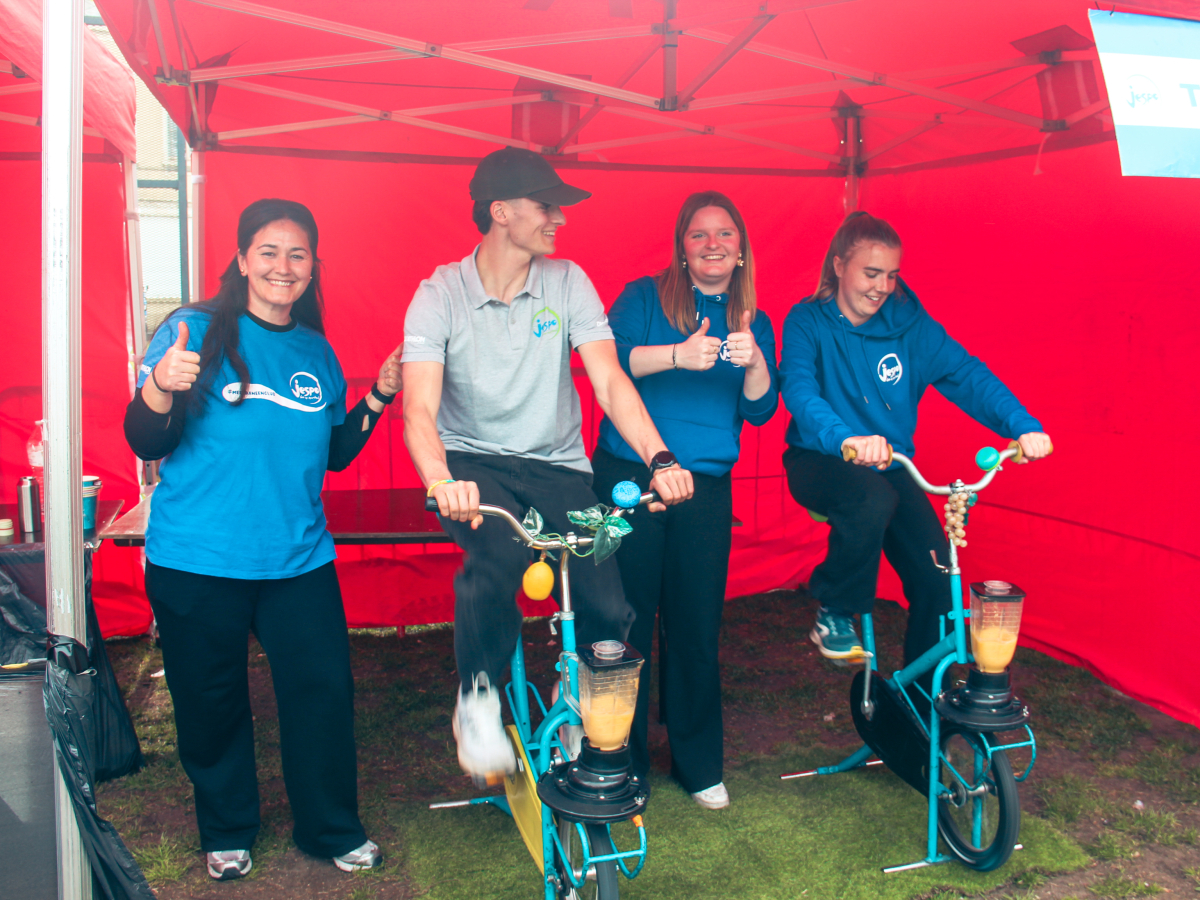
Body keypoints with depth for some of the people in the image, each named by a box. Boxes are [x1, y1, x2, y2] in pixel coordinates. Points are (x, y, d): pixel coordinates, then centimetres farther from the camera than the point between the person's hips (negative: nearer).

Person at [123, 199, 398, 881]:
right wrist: (162, 387, -29)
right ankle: (227, 833, 33)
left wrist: (379, 399, 3)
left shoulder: (317, 351, 10)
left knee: (324, 690, 2)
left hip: (298, 558, 3)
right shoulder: (199, 331, -5)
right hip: (199, 564, -3)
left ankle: (334, 830, 24)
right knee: (213, 703, 9)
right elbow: (147, 446, -9)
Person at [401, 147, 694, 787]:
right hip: (473, 464, -2)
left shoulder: (567, 282, -1)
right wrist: (441, 481, -42)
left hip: (557, 466, 3)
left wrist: (659, 457, -27)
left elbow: (610, 381, -9)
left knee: (608, 610, -16)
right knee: (501, 554, -36)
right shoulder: (440, 295, -8)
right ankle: (477, 695, -6)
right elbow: (419, 408, -20)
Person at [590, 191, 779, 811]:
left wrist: (753, 360, -15)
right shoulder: (644, 297, 5)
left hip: (706, 487, 3)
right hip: (627, 477, -2)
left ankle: (699, 764, 24)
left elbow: (759, 411, 4)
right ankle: (620, 762, 17)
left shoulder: (754, 323, 15)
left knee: (696, 626, 7)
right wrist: (678, 355, -26)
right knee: (627, 620, 0)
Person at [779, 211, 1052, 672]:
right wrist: (847, 438, -49)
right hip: (820, 461, -4)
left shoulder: (910, 322, -2)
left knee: (937, 581, -10)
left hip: (890, 467, 4)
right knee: (873, 498, -37)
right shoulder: (808, 321, -11)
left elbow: (966, 375, -11)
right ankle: (834, 615, -12)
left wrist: (1023, 425, -29)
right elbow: (798, 389, -28)